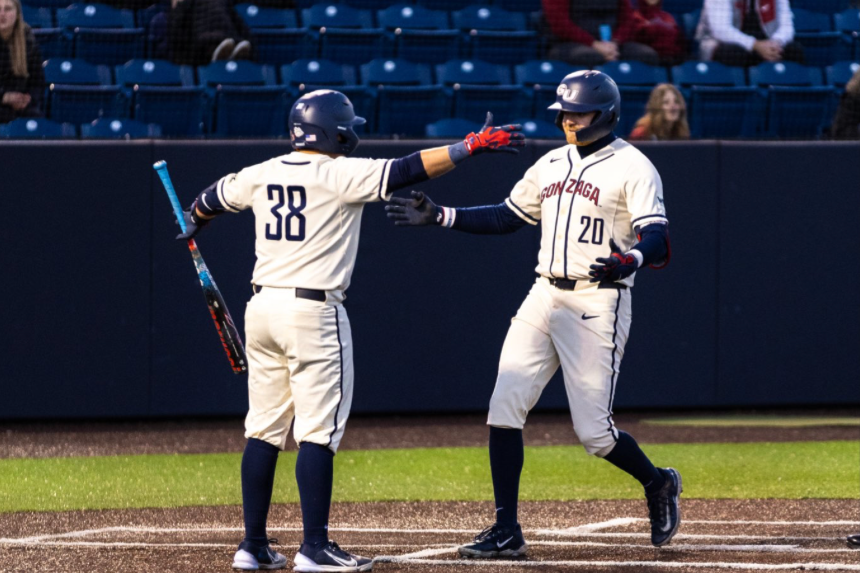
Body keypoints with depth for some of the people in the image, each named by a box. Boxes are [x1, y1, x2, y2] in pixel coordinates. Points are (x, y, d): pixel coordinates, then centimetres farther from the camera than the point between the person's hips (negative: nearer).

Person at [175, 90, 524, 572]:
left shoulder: (263, 175, 10)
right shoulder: (341, 174, -9)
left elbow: (212, 199, 27)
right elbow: (407, 171, -17)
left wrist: (195, 222, 49)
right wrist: (470, 147, -14)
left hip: (263, 308, 7)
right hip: (315, 311, -7)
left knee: (265, 429, 11)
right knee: (317, 432, -4)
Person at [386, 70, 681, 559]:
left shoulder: (632, 168, -7)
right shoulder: (552, 165, 15)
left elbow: (657, 240, -17)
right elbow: (507, 216, 23)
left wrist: (629, 260, -40)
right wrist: (440, 217, 14)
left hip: (598, 303, -7)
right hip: (544, 298, 7)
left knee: (594, 432, -6)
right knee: (504, 408, -4)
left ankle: (658, 485, 24)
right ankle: (507, 531, 1)